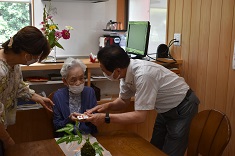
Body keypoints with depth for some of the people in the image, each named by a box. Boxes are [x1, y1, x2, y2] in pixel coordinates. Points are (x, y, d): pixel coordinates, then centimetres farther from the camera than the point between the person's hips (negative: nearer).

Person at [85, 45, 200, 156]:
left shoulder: (143, 75, -37)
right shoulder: (126, 71, -12)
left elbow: (140, 116, -33)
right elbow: (124, 100, 4)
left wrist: (106, 118, -31)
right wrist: (108, 106, -15)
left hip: (182, 108, -8)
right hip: (166, 109, 8)